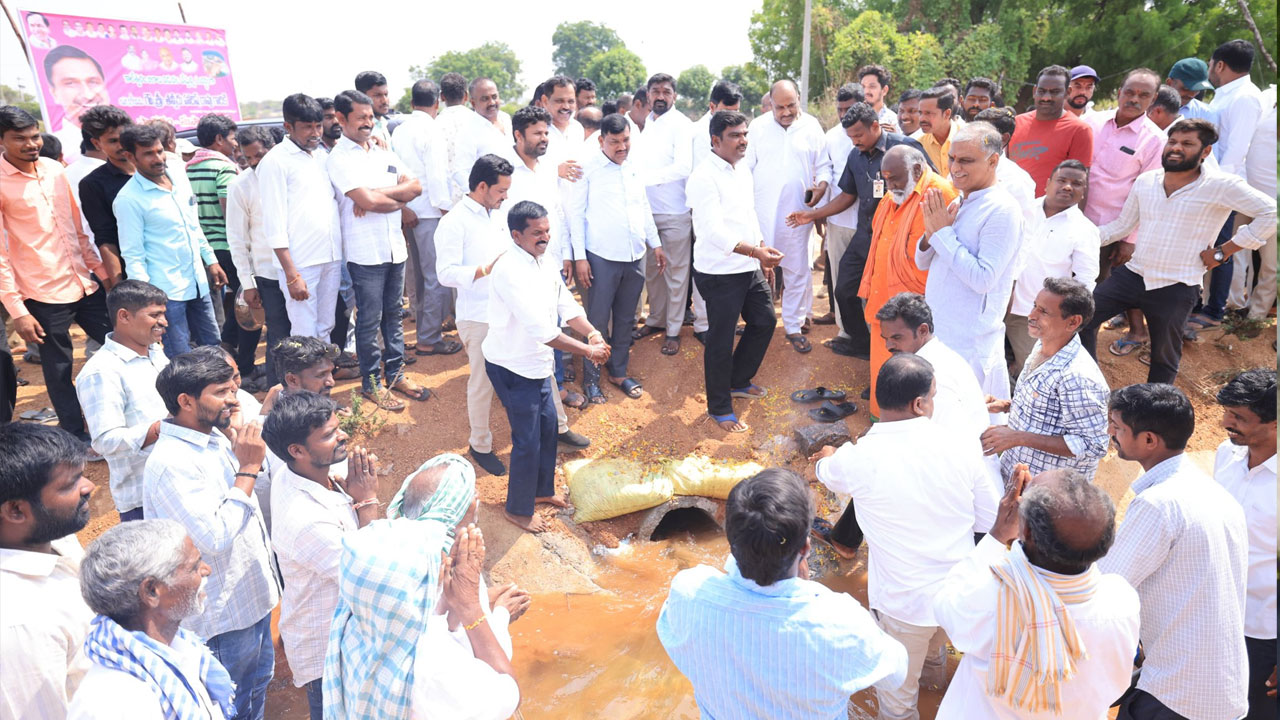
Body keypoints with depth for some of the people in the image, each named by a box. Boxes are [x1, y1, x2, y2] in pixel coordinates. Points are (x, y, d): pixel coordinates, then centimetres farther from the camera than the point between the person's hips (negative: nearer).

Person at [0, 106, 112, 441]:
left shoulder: (55, 169, 7)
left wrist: (100, 270, 11)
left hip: (85, 284, 6)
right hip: (44, 295, -6)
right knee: (59, 372, 7)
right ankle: (77, 438, 21)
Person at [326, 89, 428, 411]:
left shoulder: (383, 152, 12)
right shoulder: (339, 159, -8)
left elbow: (415, 186, 0)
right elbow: (368, 201, -21)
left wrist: (377, 194, -13)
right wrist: (399, 199, -4)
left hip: (396, 246, 6)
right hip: (365, 251, -6)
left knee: (393, 314, 15)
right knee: (370, 320, 3)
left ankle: (396, 374, 27)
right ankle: (371, 383, 16)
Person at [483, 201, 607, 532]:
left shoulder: (546, 263, 1)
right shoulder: (509, 270, -27)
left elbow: (566, 305, 4)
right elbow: (540, 328, -33)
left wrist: (593, 333, -15)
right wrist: (587, 350, -30)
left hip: (537, 362, 9)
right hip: (512, 367, -9)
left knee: (548, 427, 21)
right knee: (528, 440, 2)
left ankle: (542, 489, 43)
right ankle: (517, 510, 23)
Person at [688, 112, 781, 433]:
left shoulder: (742, 168, 10)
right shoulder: (704, 177, -18)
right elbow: (714, 229, -26)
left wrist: (763, 259, 18)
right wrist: (756, 250, -35)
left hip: (750, 267, 9)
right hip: (720, 273, -9)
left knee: (764, 322, 20)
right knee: (721, 340, 1)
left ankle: (738, 381, 39)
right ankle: (720, 408, 18)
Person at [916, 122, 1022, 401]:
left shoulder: (1001, 210, -15)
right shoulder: (957, 203, 11)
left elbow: (983, 279, -22)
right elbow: (923, 263, 15)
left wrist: (944, 232, -17)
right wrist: (931, 233, -6)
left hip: (970, 344, -8)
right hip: (937, 332, 8)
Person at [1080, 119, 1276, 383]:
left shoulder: (1221, 186, -12)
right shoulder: (1145, 181, 4)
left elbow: (1271, 213, -14)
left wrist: (1223, 252, -12)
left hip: (1176, 289, -4)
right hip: (1132, 273, 4)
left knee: (1165, 356, 11)